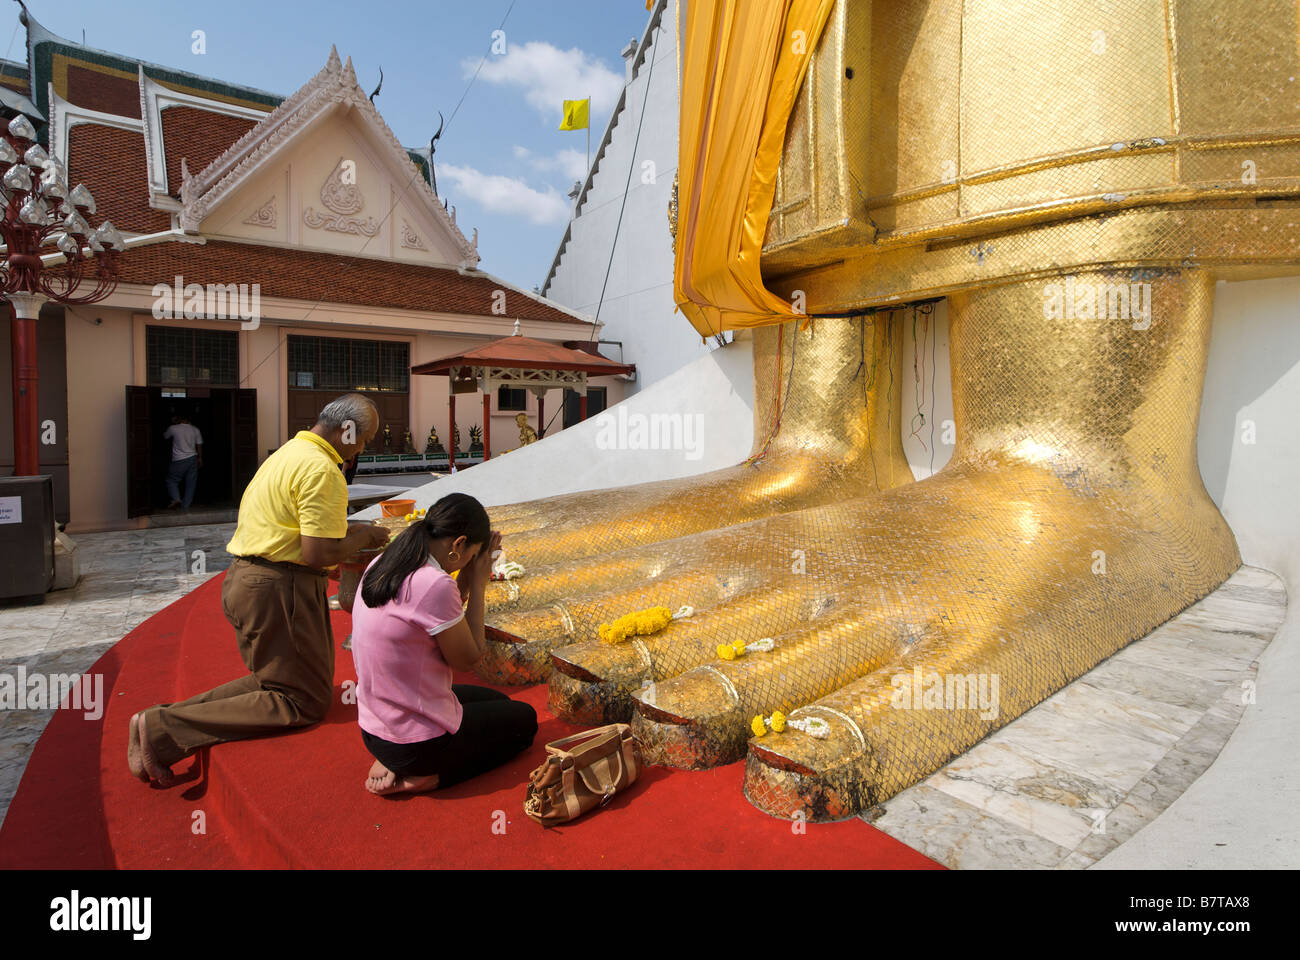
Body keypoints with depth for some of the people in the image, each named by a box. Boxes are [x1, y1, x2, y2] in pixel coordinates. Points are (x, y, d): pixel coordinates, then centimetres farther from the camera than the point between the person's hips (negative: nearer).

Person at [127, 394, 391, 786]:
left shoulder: (289, 452, 15)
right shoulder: (322, 470, -17)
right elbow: (318, 555, -22)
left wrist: (343, 530, 17)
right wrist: (363, 537, -6)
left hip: (243, 578, 10)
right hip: (278, 587, -10)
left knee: (272, 680, 23)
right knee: (303, 703, -1)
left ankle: (169, 717, 8)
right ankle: (164, 730, -8)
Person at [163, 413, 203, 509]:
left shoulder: (173, 429, -5)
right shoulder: (195, 430, 3)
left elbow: (165, 436, 15)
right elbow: (199, 445, 7)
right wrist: (200, 458, 17)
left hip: (179, 460, -3)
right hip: (193, 458, 3)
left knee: (171, 480, 11)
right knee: (191, 483, 6)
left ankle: (176, 499, -8)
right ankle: (185, 506, 7)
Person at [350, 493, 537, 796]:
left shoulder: (380, 566, -2)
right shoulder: (436, 585, -29)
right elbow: (469, 658, -16)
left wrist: (466, 577, 1)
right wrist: (478, 584, -10)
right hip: (417, 741, -8)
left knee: (497, 701, 30)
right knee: (525, 719, 18)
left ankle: (397, 766, 12)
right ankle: (425, 775, 1)